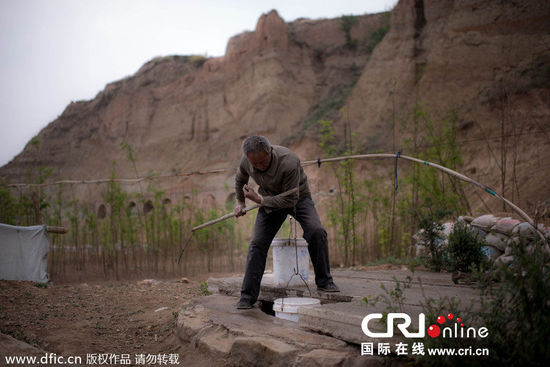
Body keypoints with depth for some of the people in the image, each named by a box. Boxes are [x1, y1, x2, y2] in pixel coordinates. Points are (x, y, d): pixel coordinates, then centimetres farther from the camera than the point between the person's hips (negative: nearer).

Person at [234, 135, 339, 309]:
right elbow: (240, 179, 8)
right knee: (257, 244, -9)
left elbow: (291, 199, -32)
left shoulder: (289, 162, -37)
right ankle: (247, 296, -2)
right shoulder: (246, 162, -19)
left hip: (298, 197, -3)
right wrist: (240, 201, 13)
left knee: (316, 231, -25)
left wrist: (260, 200, -32)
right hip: (269, 200, 3)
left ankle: (325, 282, -8)